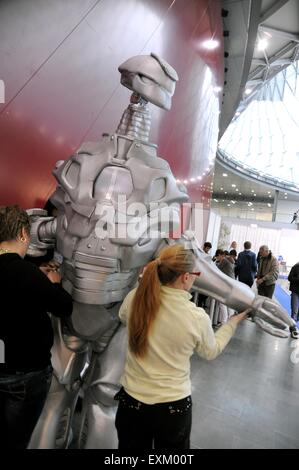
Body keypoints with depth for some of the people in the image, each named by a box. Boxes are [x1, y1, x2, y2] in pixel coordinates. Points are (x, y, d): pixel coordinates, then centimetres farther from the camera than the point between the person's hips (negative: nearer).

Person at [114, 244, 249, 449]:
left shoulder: (135, 298, -17)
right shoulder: (197, 318, -23)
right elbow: (211, 351, -1)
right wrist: (234, 322, 12)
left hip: (132, 399, 2)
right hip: (173, 406, -2)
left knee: (133, 444, 27)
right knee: (171, 445, 27)